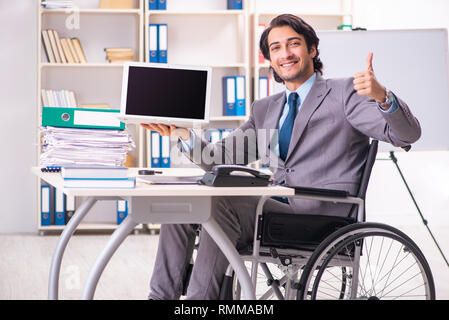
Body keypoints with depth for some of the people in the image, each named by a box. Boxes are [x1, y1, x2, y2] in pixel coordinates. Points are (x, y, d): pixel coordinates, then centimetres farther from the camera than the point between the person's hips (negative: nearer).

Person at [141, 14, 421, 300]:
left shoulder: (344, 93, 4)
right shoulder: (265, 109, 24)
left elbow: (407, 135, -8)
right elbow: (220, 159, 18)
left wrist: (382, 97, -29)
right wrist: (184, 134, 0)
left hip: (321, 216, -7)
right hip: (278, 207, 7)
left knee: (221, 203, -27)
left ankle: (199, 297, -23)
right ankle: (162, 295, -6)